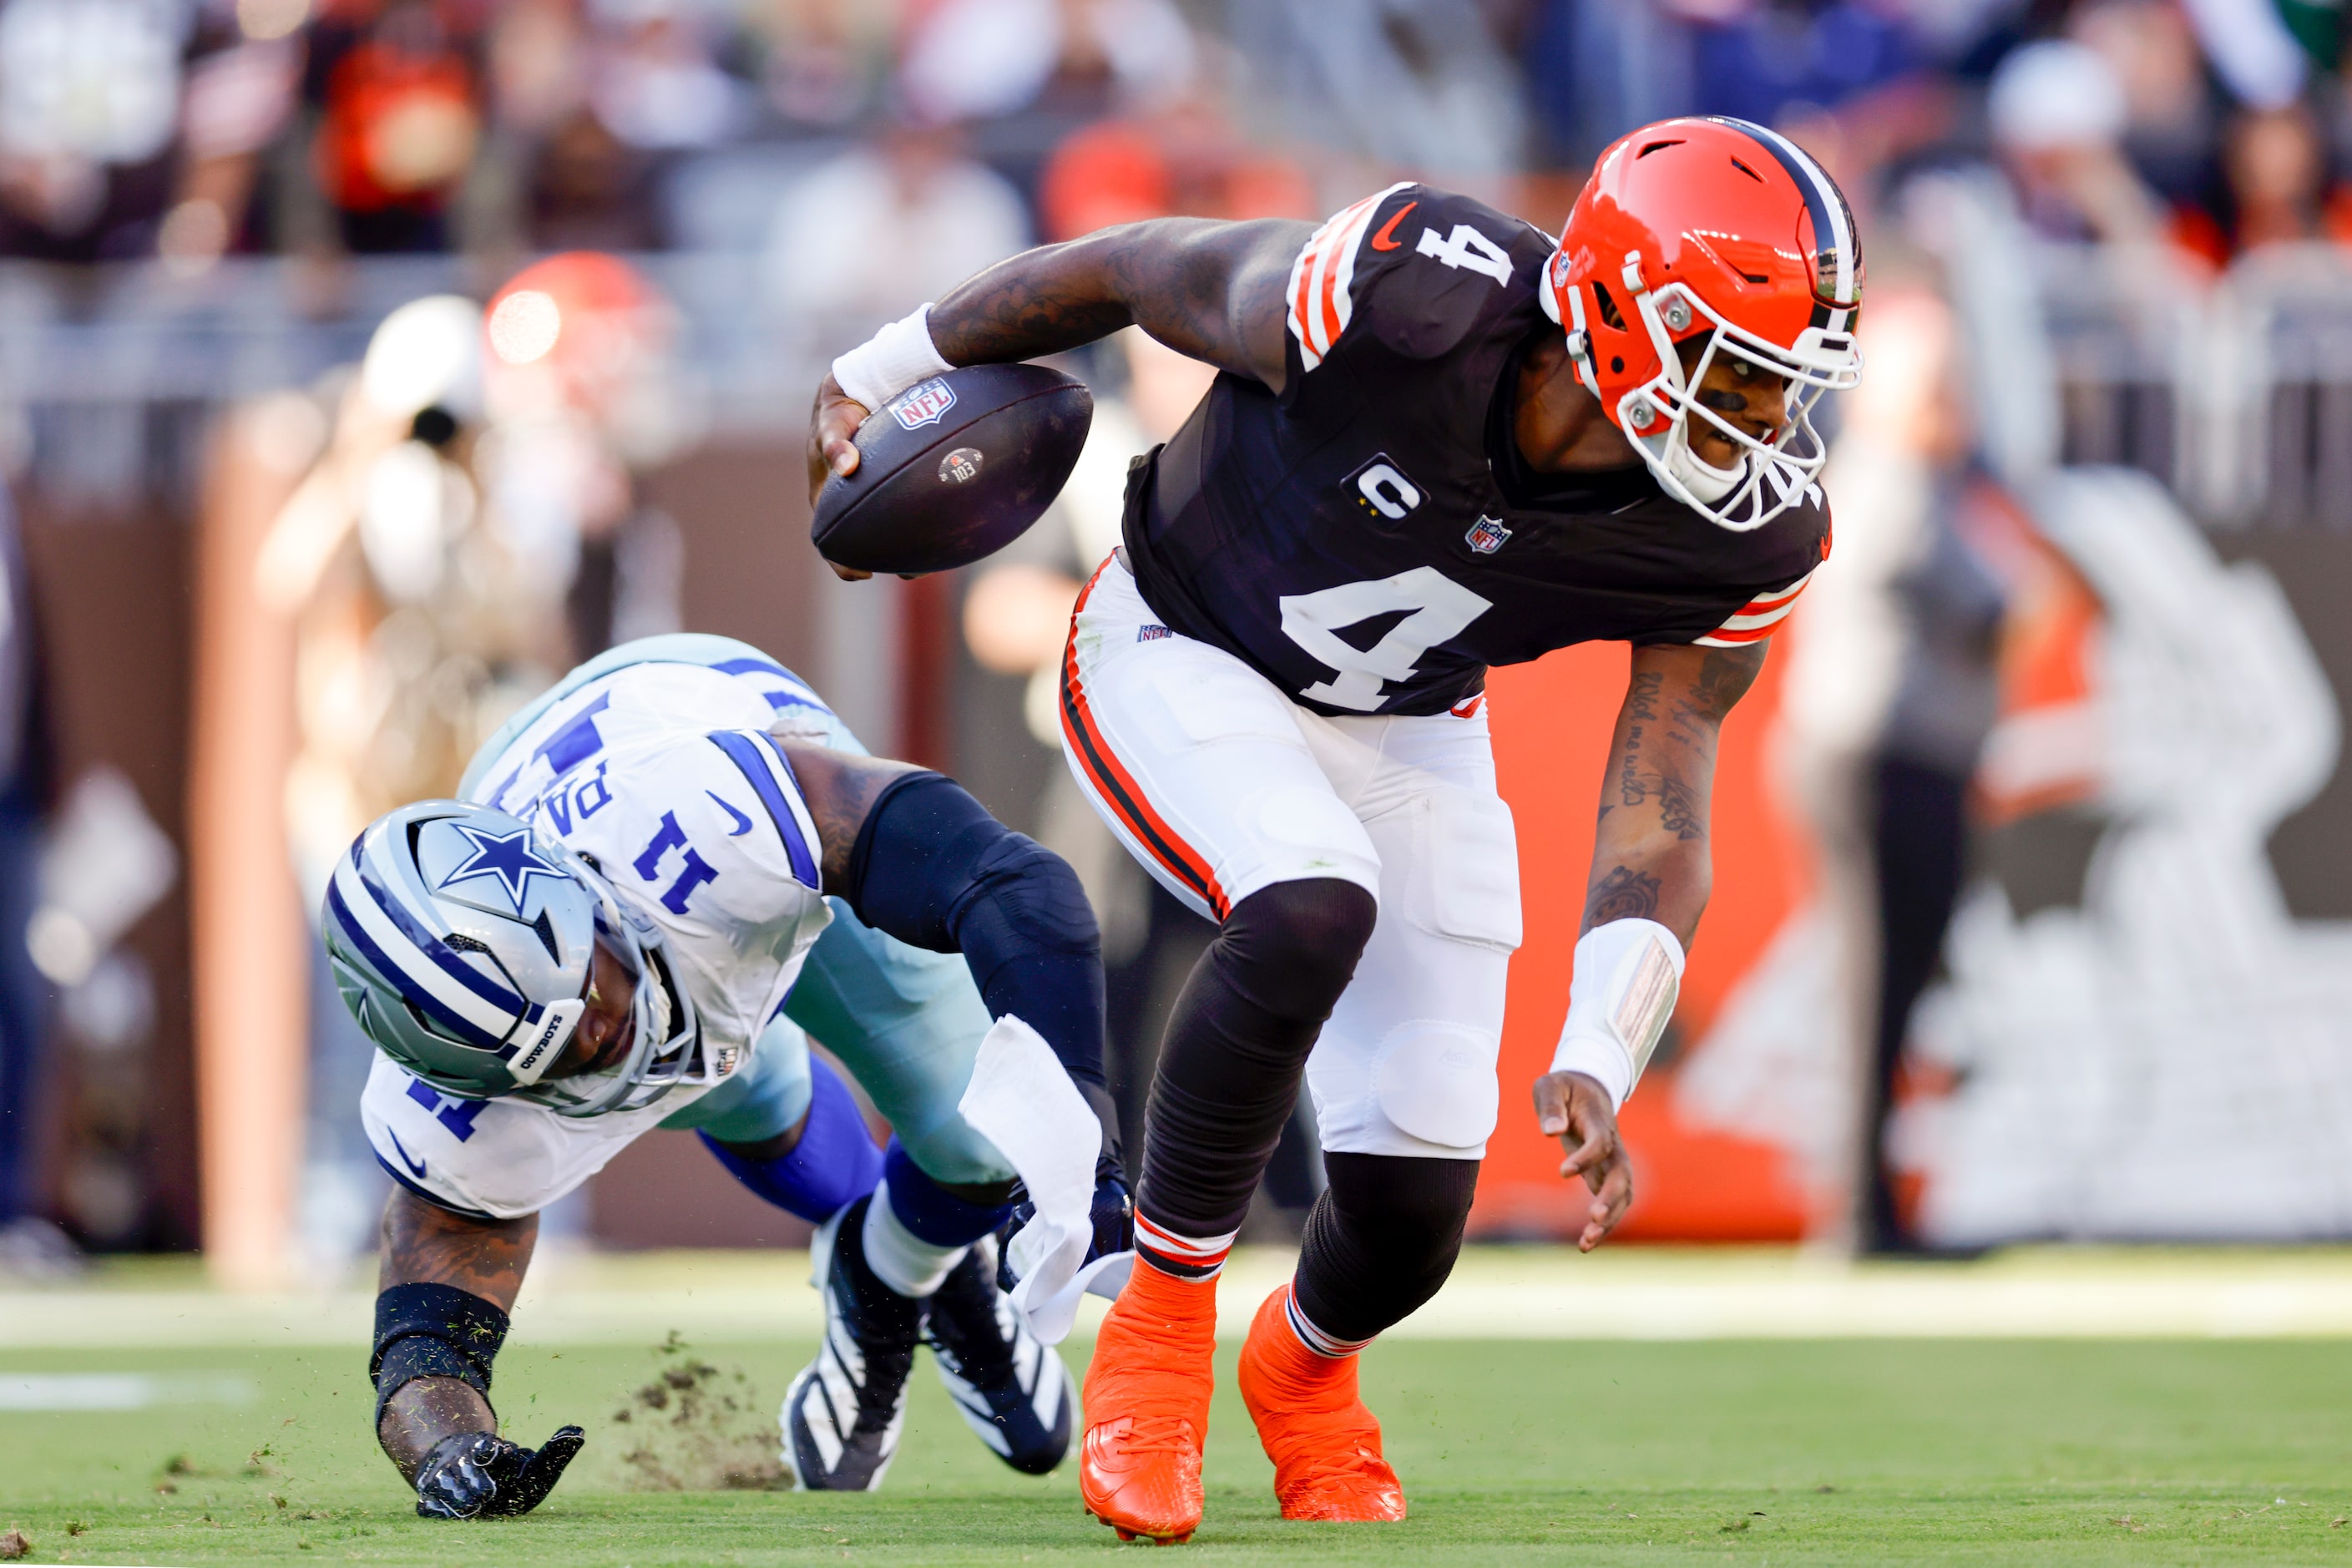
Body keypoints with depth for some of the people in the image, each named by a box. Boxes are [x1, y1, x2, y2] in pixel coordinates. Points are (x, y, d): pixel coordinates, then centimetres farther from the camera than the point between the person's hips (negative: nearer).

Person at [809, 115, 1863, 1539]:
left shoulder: (1747, 529, -23)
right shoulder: (1399, 302, -37)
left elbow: (1661, 807, -16)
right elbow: (1139, 266, -18)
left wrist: (1598, 1063, -30)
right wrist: (894, 368, -3)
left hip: (1407, 728, 4)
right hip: (1183, 658, -4)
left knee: (1413, 1215, -3)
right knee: (1310, 913, -36)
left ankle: (1308, 1366, 36)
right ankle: (1157, 1334, -14)